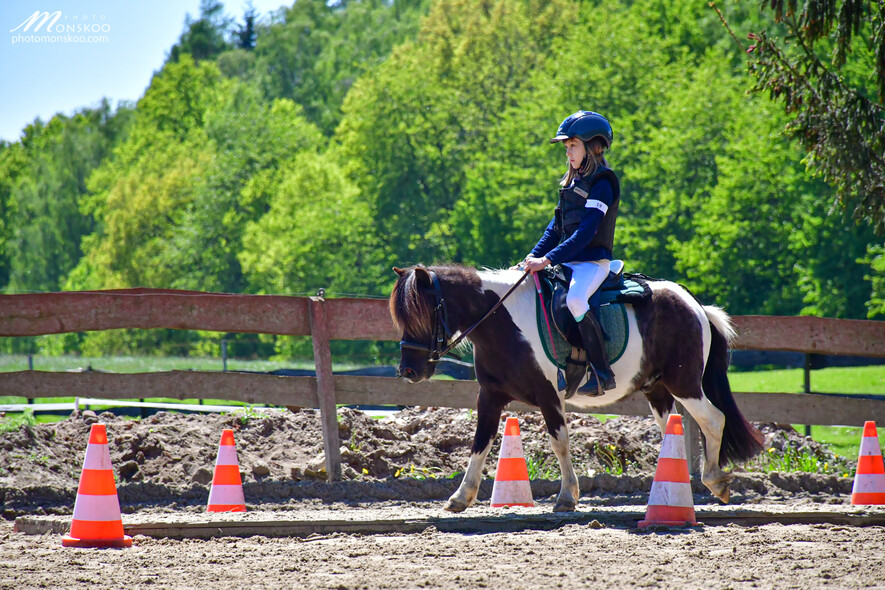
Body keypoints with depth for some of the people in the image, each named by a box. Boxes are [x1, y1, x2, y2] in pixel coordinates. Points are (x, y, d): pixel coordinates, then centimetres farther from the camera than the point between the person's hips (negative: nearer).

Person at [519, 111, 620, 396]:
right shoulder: (572, 182, 17)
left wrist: (549, 259, -27)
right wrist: (534, 257, 4)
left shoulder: (601, 184, -11)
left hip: (593, 262, -10)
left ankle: (602, 372, -32)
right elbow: (556, 227, 18)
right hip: (568, 262, 10)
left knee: (574, 299, -36)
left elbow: (586, 231, -21)